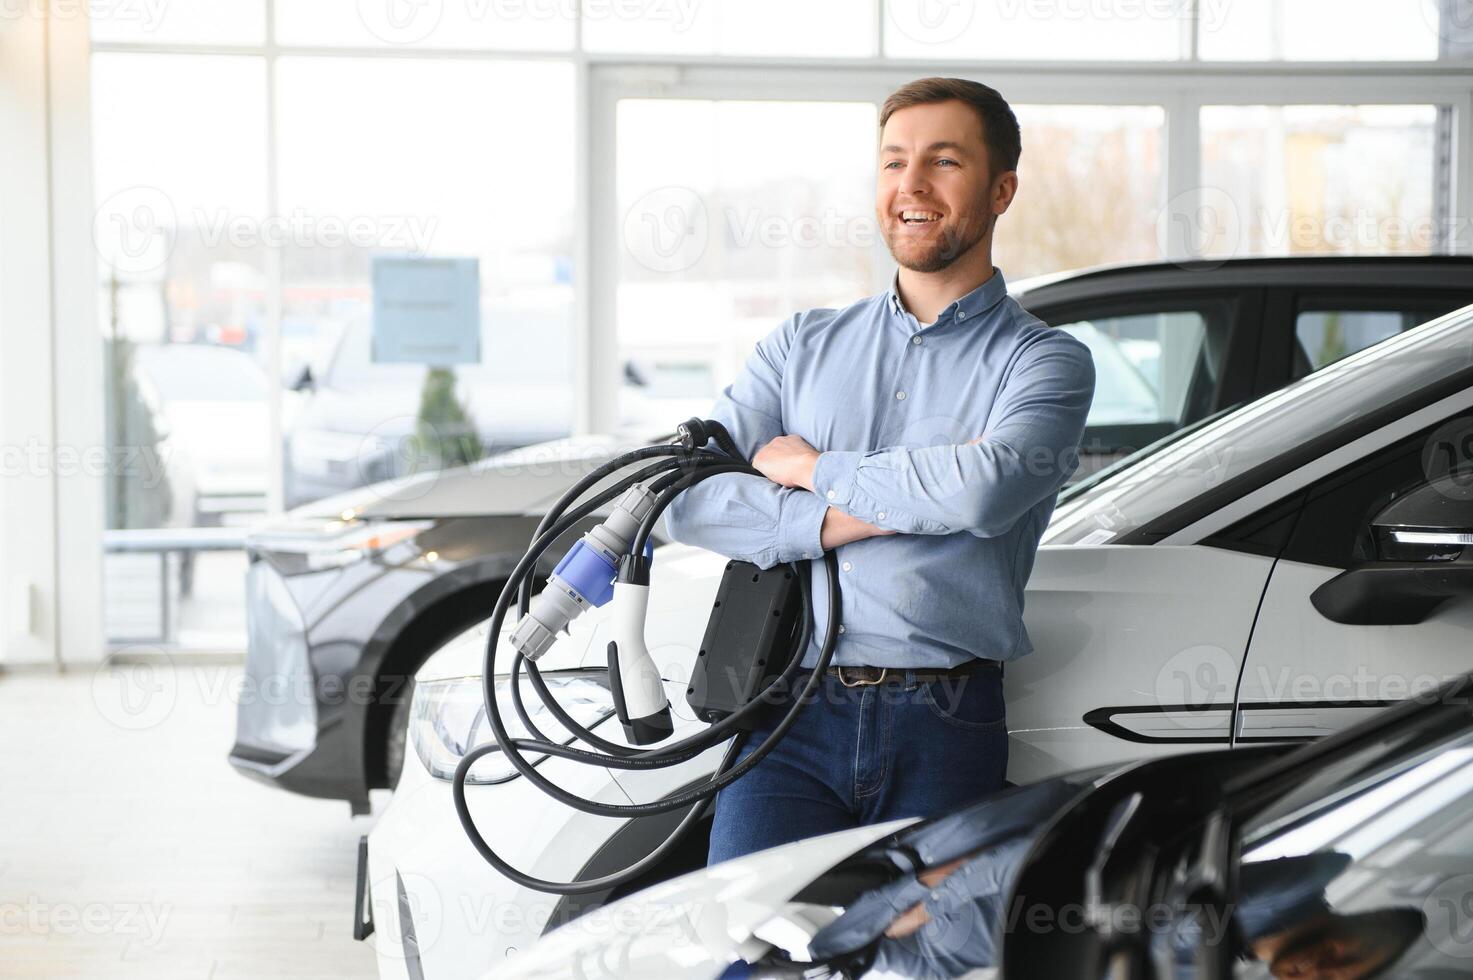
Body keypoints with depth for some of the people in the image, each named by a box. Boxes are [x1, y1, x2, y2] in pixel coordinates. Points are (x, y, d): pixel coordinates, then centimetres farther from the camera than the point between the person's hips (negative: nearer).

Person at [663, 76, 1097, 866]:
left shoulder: (1045, 361, 7)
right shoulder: (802, 345, 18)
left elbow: (987, 485, -14)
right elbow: (689, 499, 5)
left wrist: (815, 469, -1)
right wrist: (850, 518, -7)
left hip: (943, 736, -2)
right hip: (790, 719, 2)